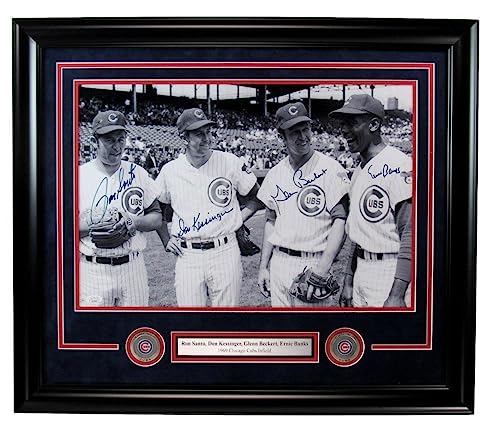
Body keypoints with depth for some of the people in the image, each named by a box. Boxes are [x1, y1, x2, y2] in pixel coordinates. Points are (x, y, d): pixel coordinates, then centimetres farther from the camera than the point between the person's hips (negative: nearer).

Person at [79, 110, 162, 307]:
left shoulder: (138, 173, 7)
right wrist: (93, 224, -19)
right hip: (93, 269, -2)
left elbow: (157, 218, 8)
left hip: (133, 267, 3)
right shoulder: (80, 175, -2)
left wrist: (134, 221, -11)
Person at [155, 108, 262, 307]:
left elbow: (257, 196, 9)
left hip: (225, 252, -1)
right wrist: (166, 241, 8)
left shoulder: (230, 162, -2)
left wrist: (239, 219, -2)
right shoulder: (170, 170, 2)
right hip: (187, 256, 1)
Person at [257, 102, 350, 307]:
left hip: (312, 263, -5)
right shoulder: (275, 173, 9)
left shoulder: (330, 169, -9)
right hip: (278, 263, 5)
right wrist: (263, 266, 10)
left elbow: (341, 221, -14)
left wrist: (321, 270, -21)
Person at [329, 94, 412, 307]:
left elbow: (411, 234, -20)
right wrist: (348, 280, 17)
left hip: (390, 274, -8)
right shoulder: (358, 171, 13)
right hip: (362, 271, 9)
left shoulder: (398, 166, -15)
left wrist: (397, 294, -24)